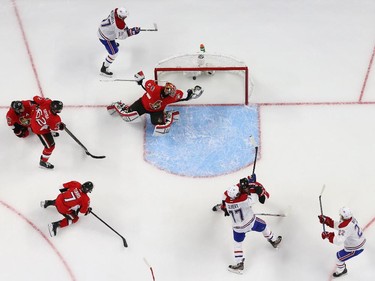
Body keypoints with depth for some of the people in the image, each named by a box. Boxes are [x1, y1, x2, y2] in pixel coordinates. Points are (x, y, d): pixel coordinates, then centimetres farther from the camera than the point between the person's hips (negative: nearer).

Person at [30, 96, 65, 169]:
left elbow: (36, 98, -14)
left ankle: (51, 133, 67)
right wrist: (61, 126, 1)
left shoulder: (47, 102, -31)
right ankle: (43, 162, 28)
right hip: (40, 129, -7)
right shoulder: (55, 120, -38)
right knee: (50, 145, 7)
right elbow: (54, 129, -17)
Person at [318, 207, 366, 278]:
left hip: (356, 248, -8)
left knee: (339, 256, 10)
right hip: (360, 241, 8)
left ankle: (341, 271, 36)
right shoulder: (350, 218, -11)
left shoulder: (345, 227, -38)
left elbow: (338, 241, -43)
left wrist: (328, 235, -33)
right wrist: (326, 220, -7)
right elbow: (337, 225, 0)